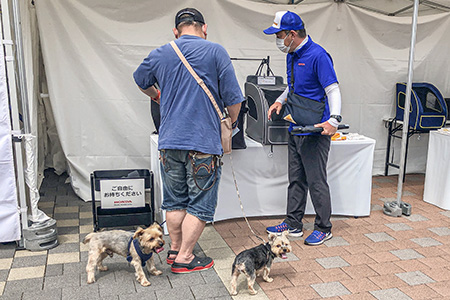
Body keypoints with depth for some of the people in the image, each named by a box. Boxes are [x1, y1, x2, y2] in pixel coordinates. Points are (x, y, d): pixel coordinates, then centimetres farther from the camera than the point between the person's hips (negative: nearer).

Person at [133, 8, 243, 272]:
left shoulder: (160, 55, 7)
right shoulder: (215, 52, -4)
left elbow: (141, 80, 27)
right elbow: (233, 98, -5)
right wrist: (232, 123, 15)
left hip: (169, 142, 5)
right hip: (204, 142, -4)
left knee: (175, 200, 18)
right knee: (200, 204, 8)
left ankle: (175, 249, 30)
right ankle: (185, 258, 13)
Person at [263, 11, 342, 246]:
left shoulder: (317, 56, -15)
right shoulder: (292, 55, 13)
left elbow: (333, 90, -18)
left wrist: (334, 119, -31)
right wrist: (280, 101, 12)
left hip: (315, 131, -9)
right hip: (295, 129, 9)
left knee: (316, 182, 0)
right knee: (296, 179, 15)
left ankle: (323, 228, 16)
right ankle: (293, 224, 26)